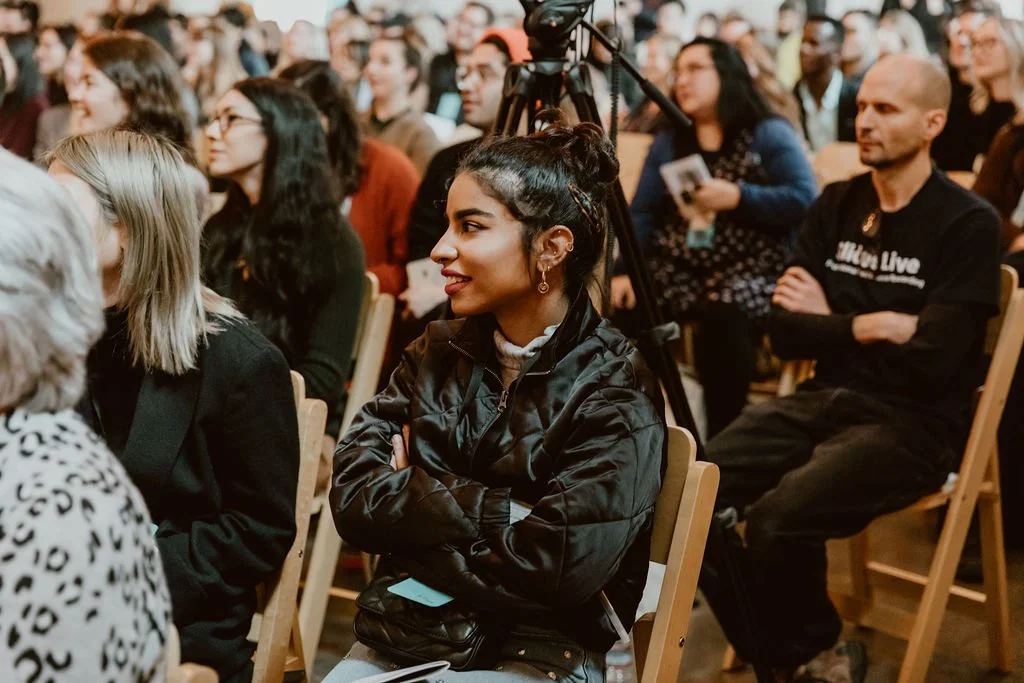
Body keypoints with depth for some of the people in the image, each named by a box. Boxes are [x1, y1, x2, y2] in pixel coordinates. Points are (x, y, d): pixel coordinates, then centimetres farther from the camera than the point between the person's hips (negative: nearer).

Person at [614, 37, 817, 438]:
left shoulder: (769, 135, 3)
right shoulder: (666, 143, 17)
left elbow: (805, 201, -9)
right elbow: (641, 214, 8)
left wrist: (738, 197, -17)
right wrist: (624, 270, -8)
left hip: (751, 271, -4)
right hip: (677, 269, 4)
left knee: (722, 317, -36)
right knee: (616, 309, -22)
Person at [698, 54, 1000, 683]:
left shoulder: (968, 225, -9)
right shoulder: (836, 206, 9)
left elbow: (931, 361, -18)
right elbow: (786, 334, 5)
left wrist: (829, 323, -7)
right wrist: (865, 327, -11)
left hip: (915, 424, -6)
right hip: (827, 399, 6)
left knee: (776, 518, -30)